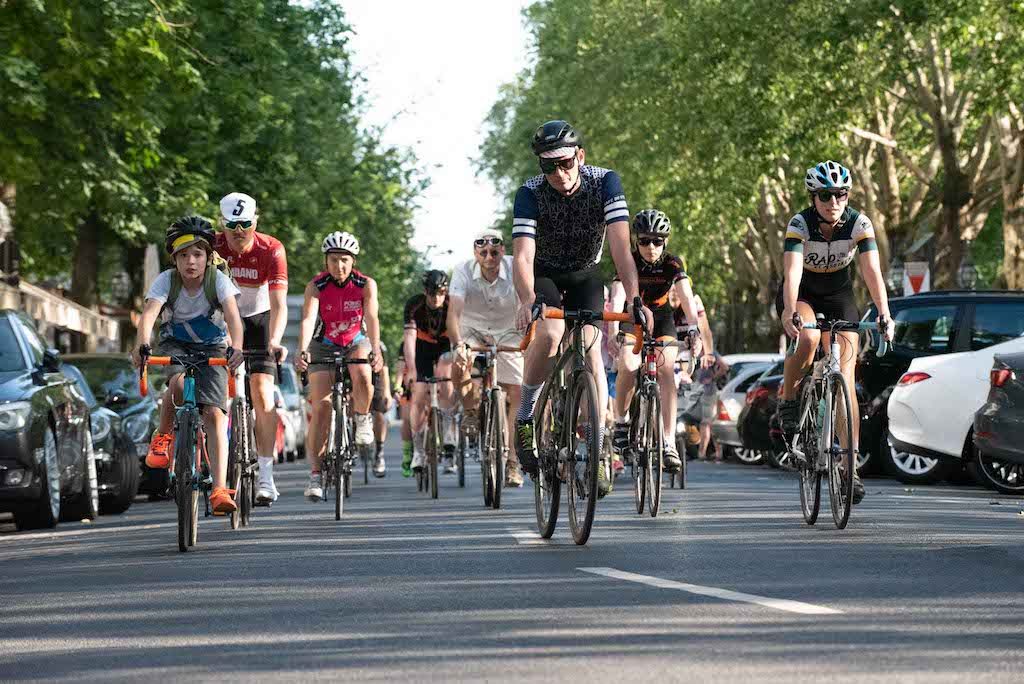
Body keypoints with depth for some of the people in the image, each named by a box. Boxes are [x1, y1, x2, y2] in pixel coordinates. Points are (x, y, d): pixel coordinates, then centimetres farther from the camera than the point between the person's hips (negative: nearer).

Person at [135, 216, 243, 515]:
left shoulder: (218, 280, -19)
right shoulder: (166, 281, -18)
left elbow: (233, 316, -32)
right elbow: (148, 315, -32)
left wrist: (235, 348, -51)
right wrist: (143, 346, -51)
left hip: (212, 348, 0)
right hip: (175, 344, 0)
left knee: (214, 413, -18)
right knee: (179, 382, -35)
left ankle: (220, 489, -22)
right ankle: (163, 437, -8)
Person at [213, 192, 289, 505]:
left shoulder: (271, 250, -23)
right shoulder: (212, 248, -22)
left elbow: (279, 304, -29)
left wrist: (274, 342, -45)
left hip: (258, 318, -1)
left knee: (262, 395, -13)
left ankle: (266, 477, -15)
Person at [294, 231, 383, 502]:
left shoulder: (366, 285, -18)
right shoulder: (316, 287, -20)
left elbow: (372, 319, -28)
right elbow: (308, 320, -33)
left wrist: (376, 351, -45)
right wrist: (302, 352, -50)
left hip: (356, 342, 0)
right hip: (323, 347, 0)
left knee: (362, 377, -33)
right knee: (321, 408, -12)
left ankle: (362, 418, -2)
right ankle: (315, 473, -7)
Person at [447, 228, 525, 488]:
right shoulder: (464, 272, -23)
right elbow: (454, 311, -33)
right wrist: (458, 344, -49)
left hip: (508, 334, 0)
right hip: (472, 332, 0)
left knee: (515, 395, -8)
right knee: (460, 367, -31)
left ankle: (512, 462, 1)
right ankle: (471, 412, 0)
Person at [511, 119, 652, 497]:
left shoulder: (605, 183, -26)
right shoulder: (531, 194, -27)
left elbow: (621, 245, -34)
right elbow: (523, 256, -37)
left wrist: (633, 298, -46)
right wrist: (527, 301, -56)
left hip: (585, 276, 1)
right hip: (544, 275, -1)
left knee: (591, 351, -16)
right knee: (550, 333, -30)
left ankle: (597, 455, -10)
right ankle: (525, 416, -9)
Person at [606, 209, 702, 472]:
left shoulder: (672, 263, -17)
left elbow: (686, 297, -28)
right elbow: (617, 298, -34)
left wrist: (693, 330, -43)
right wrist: (613, 333, -48)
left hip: (661, 320, 1)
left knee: (666, 369, -21)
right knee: (628, 367, -27)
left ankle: (669, 443, -22)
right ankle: (621, 421, -2)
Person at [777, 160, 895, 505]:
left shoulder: (859, 224, -21)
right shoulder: (800, 224, -25)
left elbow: (872, 272, -28)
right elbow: (792, 272, -37)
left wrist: (884, 315, -43)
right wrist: (791, 313, -53)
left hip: (838, 295, 2)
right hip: (801, 295, -2)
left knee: (845, 379, -10)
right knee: (808, 338, -36)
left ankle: (850, 467, -10)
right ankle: (788, 403, -10)